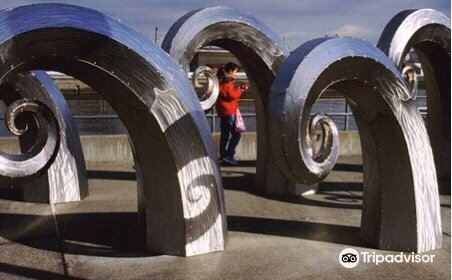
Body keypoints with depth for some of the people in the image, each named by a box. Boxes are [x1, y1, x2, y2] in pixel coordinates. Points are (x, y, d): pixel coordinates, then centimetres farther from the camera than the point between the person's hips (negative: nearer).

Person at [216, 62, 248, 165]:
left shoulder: (227, 81, 17)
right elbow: (232, 95, -19)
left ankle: (223, 157, 17)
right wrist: (240, 89, -6)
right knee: (236, 134, -9)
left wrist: (240, 88, 8)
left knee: (225, 135, 13)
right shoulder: (225, 82, -15)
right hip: (228, 112, -11)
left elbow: (232, 91, 20)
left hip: (224, 112, 11)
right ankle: (228, 156, -9)